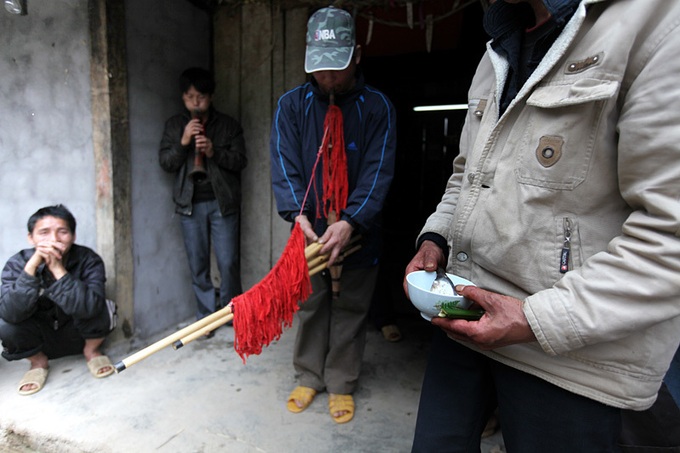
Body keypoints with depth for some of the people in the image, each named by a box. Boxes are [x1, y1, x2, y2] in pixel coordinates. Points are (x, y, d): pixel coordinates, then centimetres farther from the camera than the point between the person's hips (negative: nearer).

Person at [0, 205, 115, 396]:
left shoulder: (88, 260, -23)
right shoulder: (17, 264, -17)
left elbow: (90, 307, -38)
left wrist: (58, 269, -43)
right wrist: (32, 266, -40)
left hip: (79, 335, -2)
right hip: (41, 339, 2)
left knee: (95, 309, -31)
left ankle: (91, 351, 2)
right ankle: (38, 361, 6)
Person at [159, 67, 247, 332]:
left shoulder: (228, 125, 5)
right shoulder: (174, 125, 10)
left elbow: (240, 161, -2)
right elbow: (165, 163, 3)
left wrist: (214, 152, -17)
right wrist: (183, 142, -12)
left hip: (222, 202, -2)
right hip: (190, 204, 2)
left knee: (228, 262, -1)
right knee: (198, 265, 6)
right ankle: (206, 316, 19)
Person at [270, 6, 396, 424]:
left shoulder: (378, 106, -4)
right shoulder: (292, 104, 1)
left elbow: (378, 171, -12)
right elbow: (284, 166, -6)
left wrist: (350, 221, -25)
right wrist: (297, 214, -22)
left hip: (357, 233, -1)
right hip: (309, 231, 2)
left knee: (350, 312, 11)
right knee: (311, 308, 14)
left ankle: (342, 384, 29)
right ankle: (309, 377, 34)